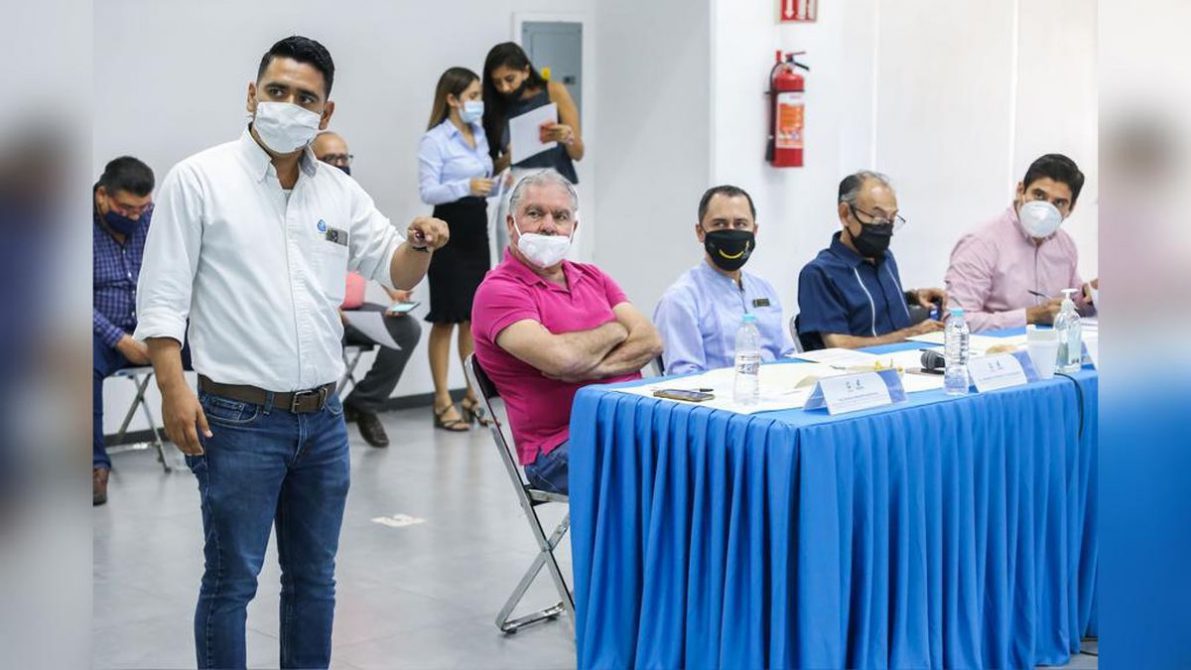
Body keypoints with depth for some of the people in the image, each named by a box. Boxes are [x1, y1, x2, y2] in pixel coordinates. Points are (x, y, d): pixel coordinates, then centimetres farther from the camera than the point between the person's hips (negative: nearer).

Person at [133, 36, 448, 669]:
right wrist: (173, 389, -17)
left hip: (323, 419, 5)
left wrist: (419, 243, -9)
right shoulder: (199, 179, -5)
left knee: (314, 576, 15)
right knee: (231, 580, 3)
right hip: (239, 420, -5)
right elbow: (162, 297, -7)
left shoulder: (340, 190, 9)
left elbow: (395, 271, 14)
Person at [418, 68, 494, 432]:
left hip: (477, 229, 7)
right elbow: (428, 191, -18)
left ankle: (472, 397, 21)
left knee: (474, 316, 12)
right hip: (449, 230, -7)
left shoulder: (479, 135, 11)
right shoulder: (434, 140, -11)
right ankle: (443, 402, 6)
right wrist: (466, 187, -31)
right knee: (446, 318, -1)